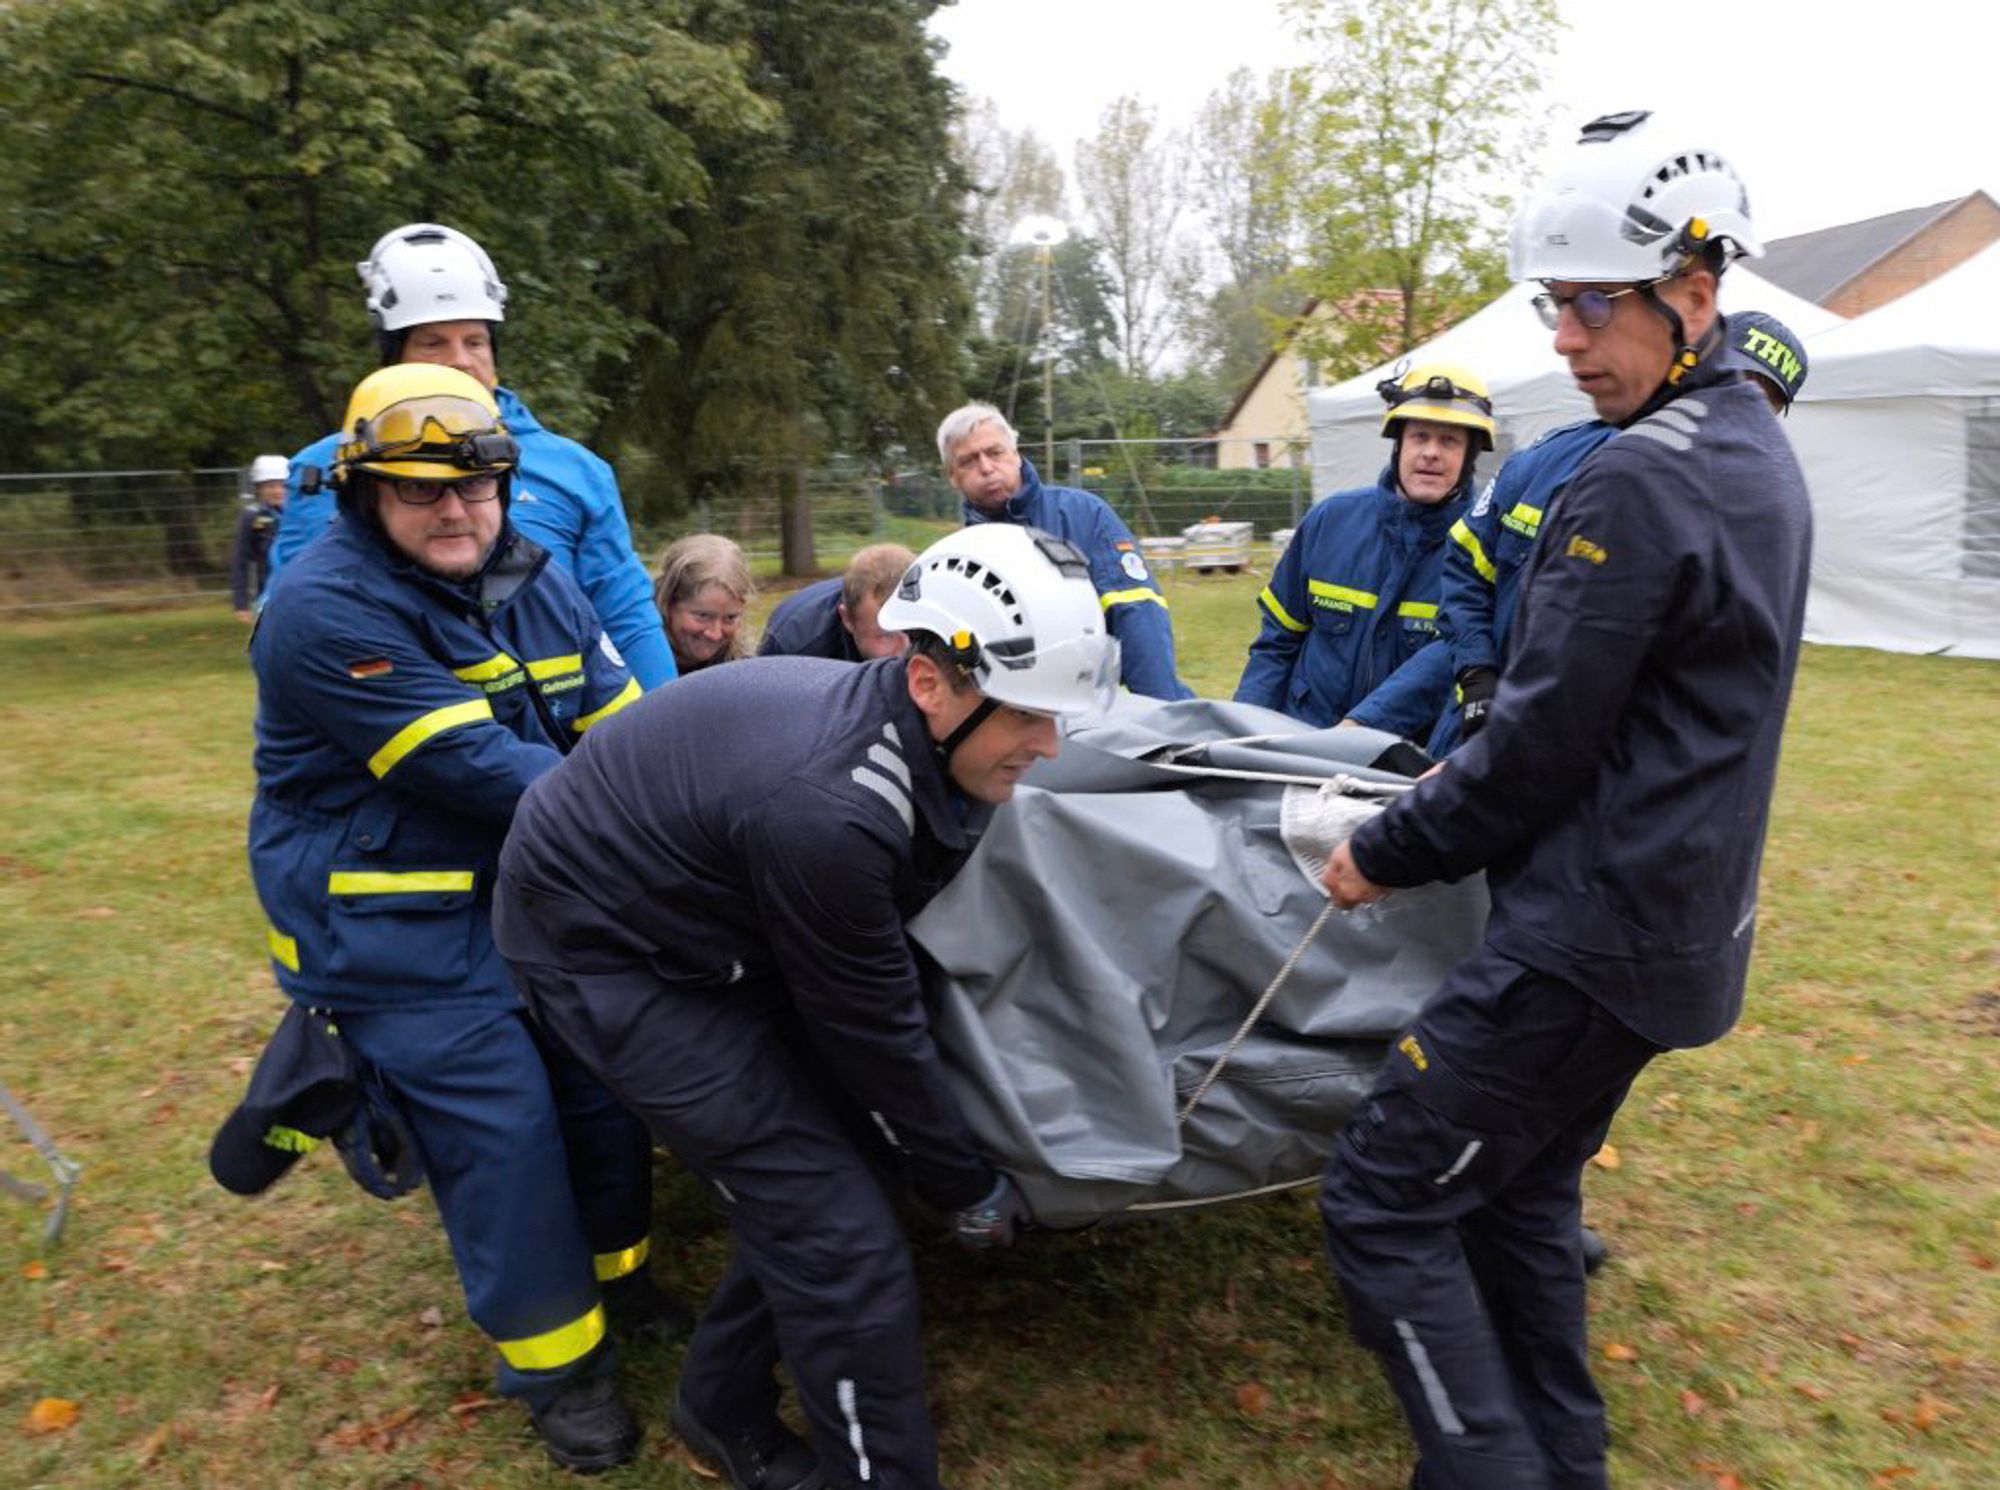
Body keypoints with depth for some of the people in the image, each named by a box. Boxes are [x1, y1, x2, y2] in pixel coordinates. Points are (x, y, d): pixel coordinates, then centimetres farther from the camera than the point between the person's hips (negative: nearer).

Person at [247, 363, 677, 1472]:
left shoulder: (533, 584, 4)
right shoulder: (326, 611, -19)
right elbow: (474, 768, -26)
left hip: (539, 891, 7)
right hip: (397, 927, -7)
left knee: (610, 1079, 10)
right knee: (502, 1131, -5)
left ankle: (616, 1276, 35)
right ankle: (555, 1359, 16)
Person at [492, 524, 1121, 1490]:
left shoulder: (904, 733, -10)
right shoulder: (827, 809, -37)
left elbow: (881, 963, 5)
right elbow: (871, 1028, -22)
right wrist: (967, 1188, -6)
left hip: (706, 924, 8)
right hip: (600, 948, -8)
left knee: (815, 1164, 9)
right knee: (835, 1225, -8)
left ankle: (724, 1412, 31)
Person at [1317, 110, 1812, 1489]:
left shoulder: (1638, 481, -20)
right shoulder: (1761, 456, 12)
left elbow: (1543, 741, -19)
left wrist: (1387, 852, -5)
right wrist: (1461, 786, 15)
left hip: (1591, 936, -10)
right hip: (1680, 917, 10)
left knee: (1386, 1200, -2)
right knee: (1520, 1191, 22)